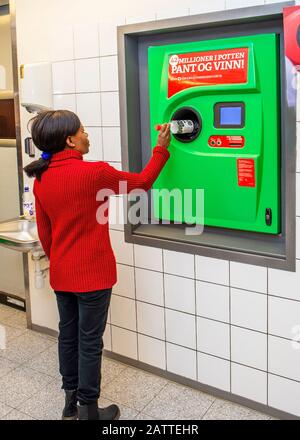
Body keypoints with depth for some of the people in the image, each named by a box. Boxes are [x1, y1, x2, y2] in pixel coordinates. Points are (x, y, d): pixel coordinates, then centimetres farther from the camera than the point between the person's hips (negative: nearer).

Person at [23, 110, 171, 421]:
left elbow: (44, 232, 8)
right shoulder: (94, 172, -19)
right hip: (93, 274, -6)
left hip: (61, 275, 7)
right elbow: (141, 183, -5)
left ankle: (71, 402, 34)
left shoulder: (41, 178, 0)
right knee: (90, 342, 6)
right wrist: (161, 150, 7)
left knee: (68, 335, 18)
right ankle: (88, 411, 20)